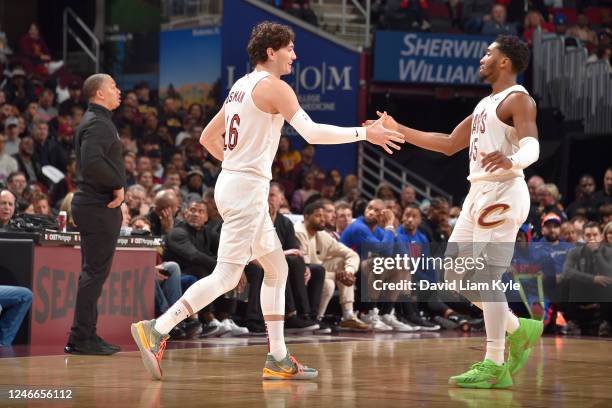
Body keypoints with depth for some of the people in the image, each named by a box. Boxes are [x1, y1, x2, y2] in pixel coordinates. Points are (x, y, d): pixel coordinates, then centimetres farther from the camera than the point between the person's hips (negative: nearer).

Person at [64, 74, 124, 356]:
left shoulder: (97, 121, 19)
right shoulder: (98, 124, -14)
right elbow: (92, 163, -29)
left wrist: (117, 191, 14)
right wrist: (118, 185, -18)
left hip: (95, 205, 11)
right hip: (99, 207, -11)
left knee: (94, 272, 13)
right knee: (95, 272, -8)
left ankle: (85, 336, 18)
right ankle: (81, 338, -6)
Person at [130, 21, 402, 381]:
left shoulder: (241, 86, 16)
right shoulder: (274, 87, -11)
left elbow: (208, 138, 21)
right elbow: (312, 133, -20)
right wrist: (365, 133, -13)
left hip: (232, 181, 10)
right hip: (248, 189, -10)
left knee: (277, 269, 14)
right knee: (226, 276, -11)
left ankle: (278, 359, 14)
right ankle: (156, 330, -16)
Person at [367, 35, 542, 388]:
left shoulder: (519, 99, -7)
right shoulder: (487, 104, 21)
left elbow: (532, 147, -24)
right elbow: (449, 144, 27)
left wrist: (511, 160, -47)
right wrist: (398, 130, 24)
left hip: (502, 193, -10)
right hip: (479, 193, 10)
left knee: (487, 278, -11)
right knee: (456, 277, 9)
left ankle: (495, 367, -8)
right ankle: (520, 331, 18)